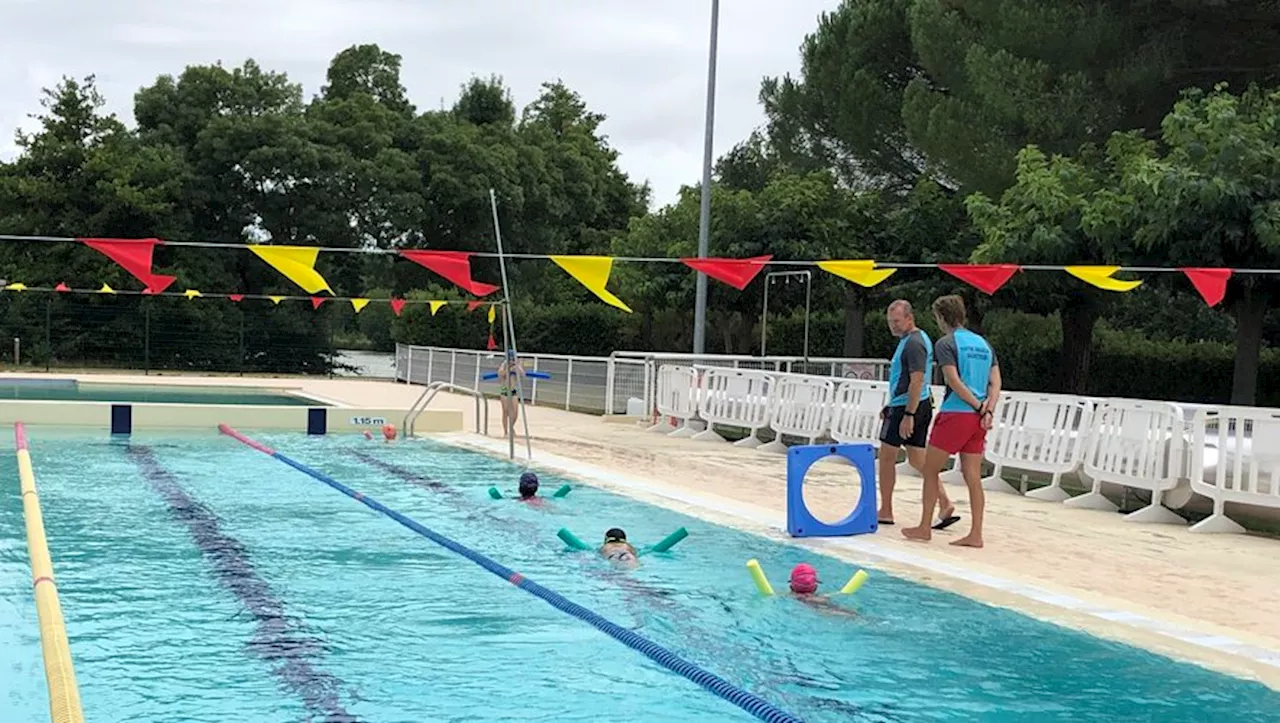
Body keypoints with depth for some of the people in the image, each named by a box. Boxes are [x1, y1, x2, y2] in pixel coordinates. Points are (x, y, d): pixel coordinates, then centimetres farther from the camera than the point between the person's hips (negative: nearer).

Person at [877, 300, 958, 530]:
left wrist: (908, 415, -26)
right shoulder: (913, 339, 16)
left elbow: (916, 381, -23)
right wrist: (891, 405, 26)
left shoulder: (914, 343, -17)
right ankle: (945, 504, 0)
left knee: (886, 457, 2)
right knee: (917, 458, 9)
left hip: (907, 407, -10)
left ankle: (885, 512, 9)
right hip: (921, 407, 10)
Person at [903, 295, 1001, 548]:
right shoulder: (984, 344, 15)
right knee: (973, 477, 6)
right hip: (978, 419, 6)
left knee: (930, 470, 7)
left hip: (954, 415, -6)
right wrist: (988, 409, -5)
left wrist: (978, 406, -10)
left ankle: (924, 528, 10)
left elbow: (954, 382, -16)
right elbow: (996, 383, 7)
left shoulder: (945, 344, -6)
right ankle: (975, 534, 3)